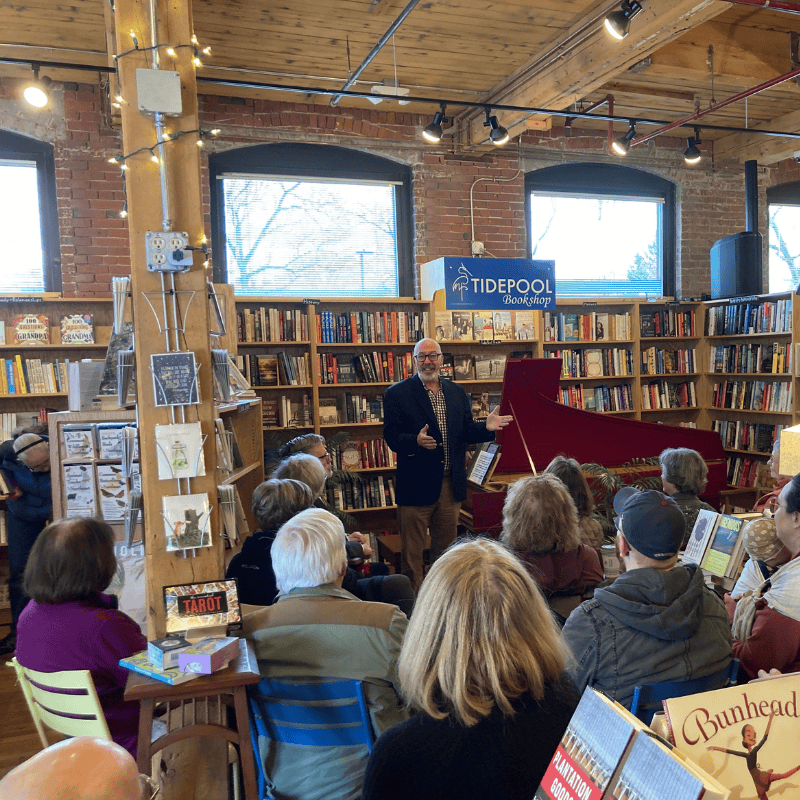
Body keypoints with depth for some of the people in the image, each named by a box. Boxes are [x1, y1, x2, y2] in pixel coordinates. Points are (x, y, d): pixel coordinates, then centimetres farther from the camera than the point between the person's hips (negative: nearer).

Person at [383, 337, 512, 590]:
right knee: (412, 548, 4)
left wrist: (486, 427, -9)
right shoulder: (397, 394, -4)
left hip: (451, 482, 5)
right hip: (417, 483, -4)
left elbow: (465, 432, 11)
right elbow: (391, 437, -11)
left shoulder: (456, 392, 11)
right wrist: (416, 441, -30)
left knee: (446, 545, 17)